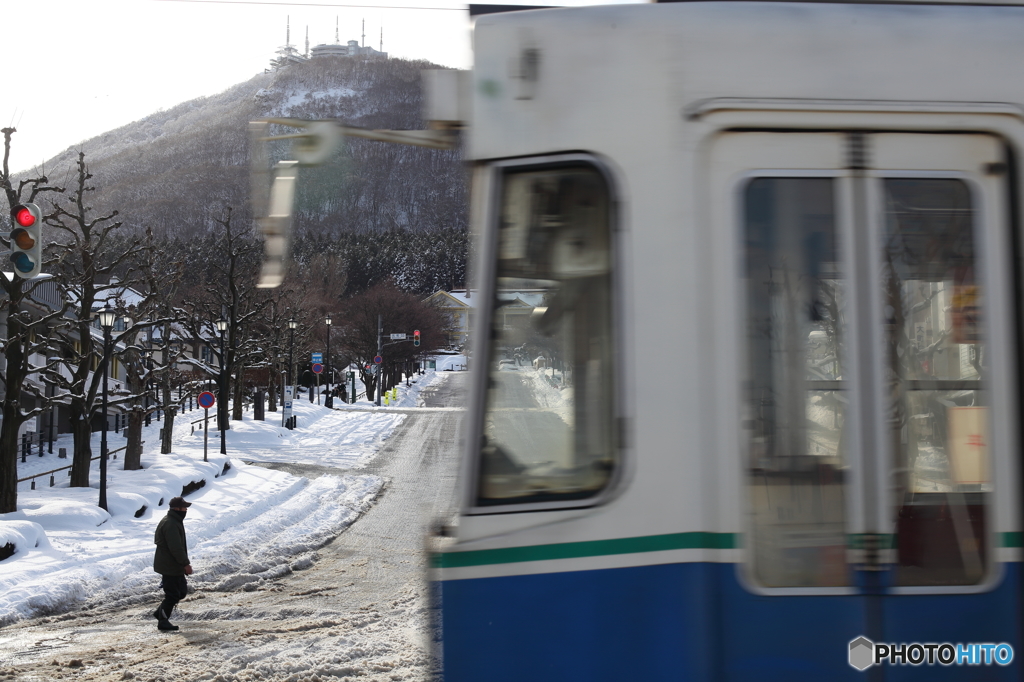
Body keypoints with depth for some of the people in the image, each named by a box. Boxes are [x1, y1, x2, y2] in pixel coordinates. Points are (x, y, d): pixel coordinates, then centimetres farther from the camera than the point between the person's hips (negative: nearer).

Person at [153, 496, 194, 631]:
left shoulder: (174, 521, 14)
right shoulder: (170, 524, -22)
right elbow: (176, 548, -25)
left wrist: (184, 562, 23)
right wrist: (186, 563, -21)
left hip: (175, 566, 11)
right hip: (169, 567, -11)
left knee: (182, 591, 16)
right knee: (172, 594, -3)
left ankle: (160, 612, 26)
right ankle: (163, 621, 7)